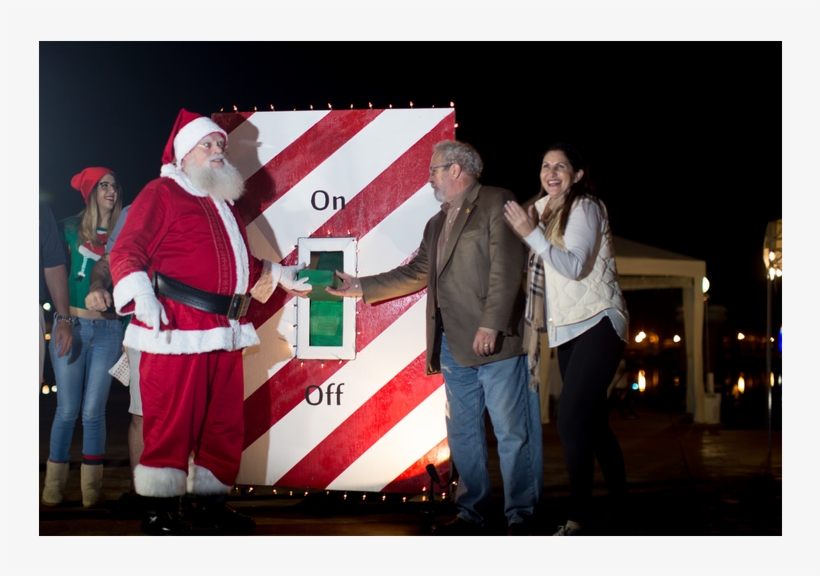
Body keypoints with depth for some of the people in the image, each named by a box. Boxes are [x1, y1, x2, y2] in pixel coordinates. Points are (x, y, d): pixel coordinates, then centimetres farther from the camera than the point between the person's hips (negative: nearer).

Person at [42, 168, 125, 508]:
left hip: (108, 330, 1)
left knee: (93, 411, 0)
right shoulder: (70, 228, 5)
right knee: (67, 410, -1)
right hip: (71, 324, -1)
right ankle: (53, 488, 10)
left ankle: (91, 489, 8)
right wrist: (62, 320, -4)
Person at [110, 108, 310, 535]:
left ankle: (212, 503, 21)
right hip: (176, 331, -8)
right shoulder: (161, 193, -1)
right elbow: (127, 251, -10)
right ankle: (159, 511, 5)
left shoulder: (223, 201, 24)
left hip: (224, 334, 8)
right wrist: (141, 293, -25)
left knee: (225, 423, 10)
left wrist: (281, 276, 31)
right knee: (171, 422, -5)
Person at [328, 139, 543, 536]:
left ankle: (520, 518, 5)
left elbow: (506, 267, -14)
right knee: (462, 434, 12)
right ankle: (471, 514, 21)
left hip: (494, 341, -8)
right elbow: (414, 274, 26)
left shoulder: (496, 204, -4)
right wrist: (362, 287, 24)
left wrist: (491, 324, -20)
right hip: (454, 347, 9)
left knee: (511, 432, -3)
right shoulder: (437, 224, 22)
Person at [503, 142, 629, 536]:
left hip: (597, 324, -9)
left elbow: (574, 266, -20)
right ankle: (621, 506, 19)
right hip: (568, 328, 9)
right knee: (592, 423, 10)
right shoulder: (543, 209, 14)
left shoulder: (584, 207, -9)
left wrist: (531, 233, -24)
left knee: (570, 420, -18)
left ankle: (578, 520, -13)